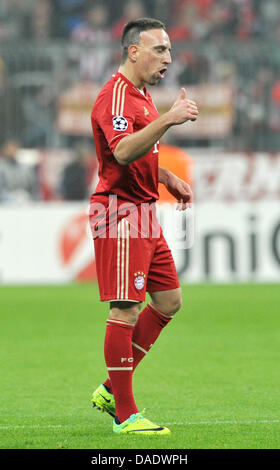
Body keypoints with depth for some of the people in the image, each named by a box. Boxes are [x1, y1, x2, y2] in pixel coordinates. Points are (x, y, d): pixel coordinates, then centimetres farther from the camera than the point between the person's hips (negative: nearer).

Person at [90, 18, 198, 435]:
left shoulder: (141, 96, 18)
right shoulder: (116, 95, -14)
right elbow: (122, 151, -31)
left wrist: (168, 178, 18)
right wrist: (168, 119, -37)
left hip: (143, 210, 10)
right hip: (121, 214, -10)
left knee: (169, 300, 12)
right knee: (126, 310, -10)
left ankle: (112, 389, 18)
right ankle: (124, 414, -7)